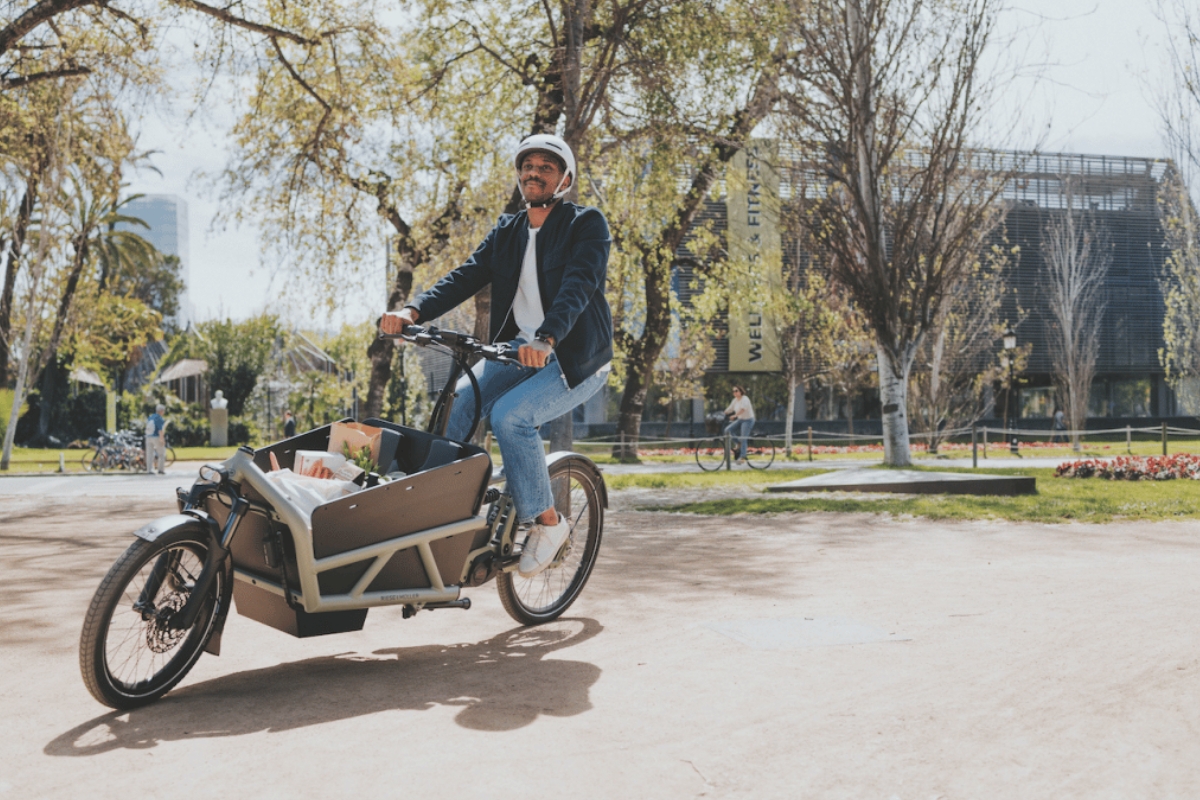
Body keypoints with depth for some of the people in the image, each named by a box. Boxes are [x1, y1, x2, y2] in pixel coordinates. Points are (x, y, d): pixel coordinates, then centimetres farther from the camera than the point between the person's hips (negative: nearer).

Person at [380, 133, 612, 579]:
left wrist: (546, 339, -42)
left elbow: (579, 285, -23)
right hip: (516, 351, 6)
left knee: (510, 415, -29)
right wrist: (414, 311, -19)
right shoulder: (507, 232, 12)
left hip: (576, 358, -5)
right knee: (454, 405, -18)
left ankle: (547, 521, -11)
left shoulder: (587, 224, -6)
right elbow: (466, 277, 0)